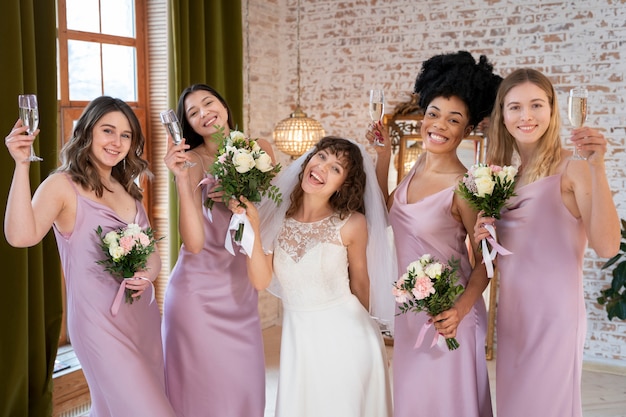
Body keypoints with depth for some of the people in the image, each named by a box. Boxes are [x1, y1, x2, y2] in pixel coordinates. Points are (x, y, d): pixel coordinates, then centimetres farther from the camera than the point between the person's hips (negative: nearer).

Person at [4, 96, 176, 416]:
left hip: (144, 316, 7)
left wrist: (148, 275, -9)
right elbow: (20, 236, -27)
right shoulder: (62, 186, -9)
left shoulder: (127, 189, 10)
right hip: (100, 321, -6)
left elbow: (153, 253, 12)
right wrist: (22, 165, -30)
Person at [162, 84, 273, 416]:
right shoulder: (192, 160, -10)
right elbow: (195, 243, -21)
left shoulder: (260, 149, 1)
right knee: (204, 388, 5)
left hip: (242, 287, 4)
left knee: (246, 385, 12)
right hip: (200, 291, -4)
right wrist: (182, 179, -28)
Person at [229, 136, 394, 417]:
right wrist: (251, 227, -23)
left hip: (346, 337, -2)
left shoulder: (351, 223, -13)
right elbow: (261, 279, -13)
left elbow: (359, 282, 1)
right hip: (297, 336, 3)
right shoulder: (277, 217, -7)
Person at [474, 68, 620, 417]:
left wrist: (596, 168, -28)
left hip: (555, 313, -6)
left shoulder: (571, 167, -11)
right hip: (510, 312, 6)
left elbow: (607, 247, -23)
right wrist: (485, 237, -3)